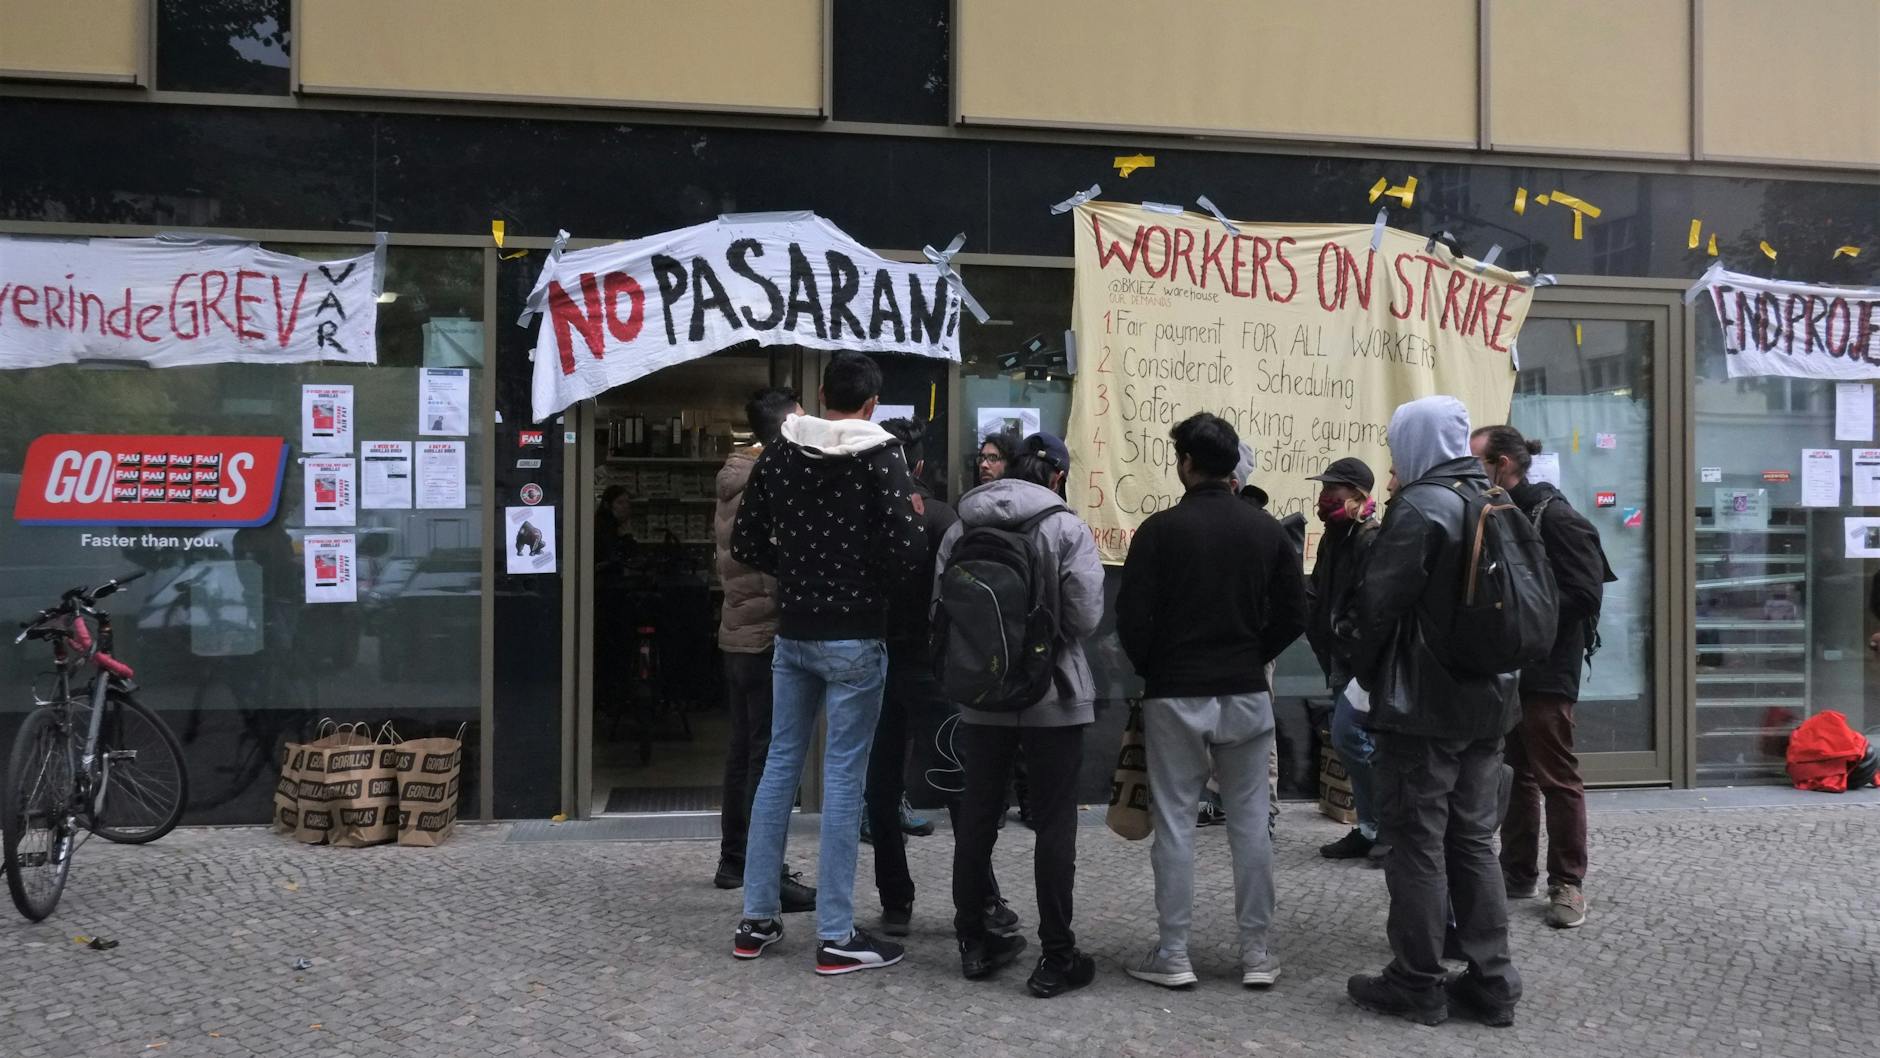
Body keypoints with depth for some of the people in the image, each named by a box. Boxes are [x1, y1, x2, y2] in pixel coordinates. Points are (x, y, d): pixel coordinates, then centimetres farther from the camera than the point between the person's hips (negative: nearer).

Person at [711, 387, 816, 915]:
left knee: (743, 749, 17)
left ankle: (733, 860, 26)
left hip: (737, 632, 10)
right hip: (770, 636, -10)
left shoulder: (733, 480, 12)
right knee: (771, 756, -6)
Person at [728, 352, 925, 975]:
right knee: (843, 776, 0)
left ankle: (757, 920, 19)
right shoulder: (881, 457, -10)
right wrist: (914, 517, 3)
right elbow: (906, 552, -18)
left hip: (792, 634, 5)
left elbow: (745, 543, 6)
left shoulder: (778, 455, 4)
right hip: (853, 638, -5)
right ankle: (836, 937, 5)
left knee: (780, 764, 13)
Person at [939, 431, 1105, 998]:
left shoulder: (960, 529, 0)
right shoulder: (1067, 528, -11)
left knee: (977, 816, 14)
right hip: (1053, 696, -4)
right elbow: (1086, 616, -14)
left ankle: (974, 941, 25)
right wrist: (1045, 624, 6)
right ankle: (1055, 957, 9)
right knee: (1054, 822, 4)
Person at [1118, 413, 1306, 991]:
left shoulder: (1161, 529, -9)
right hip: (1247, 694, 3)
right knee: (1250, 823, 9)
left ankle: (1172, 955, 8)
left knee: (1174, 823, 3)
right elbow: (1294, 613, 4)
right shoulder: (1266, 528, 3)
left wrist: (1152, 669, 7)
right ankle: (1258, 952, 14)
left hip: (1175, 697, -3)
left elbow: (1132, 617, -11)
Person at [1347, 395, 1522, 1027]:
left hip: (1424, 703, -8)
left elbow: (1379, 601, -16)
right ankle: (1491, 980, 18)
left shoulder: (1420, 507, -15)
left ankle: (1417, 984, 8)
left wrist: (1365, 675, 0)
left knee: (1416, 841, 1)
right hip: (1489, 697, 8)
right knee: (1473, 839, 14)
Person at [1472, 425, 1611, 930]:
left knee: (1558, 779, 2)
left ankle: (1567, 884, 12)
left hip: (1545, 670, -7)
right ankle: (1518, 872, 25)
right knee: (1515, 774, 14)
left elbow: (1585, 595, -17)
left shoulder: (1555, 517, -13)